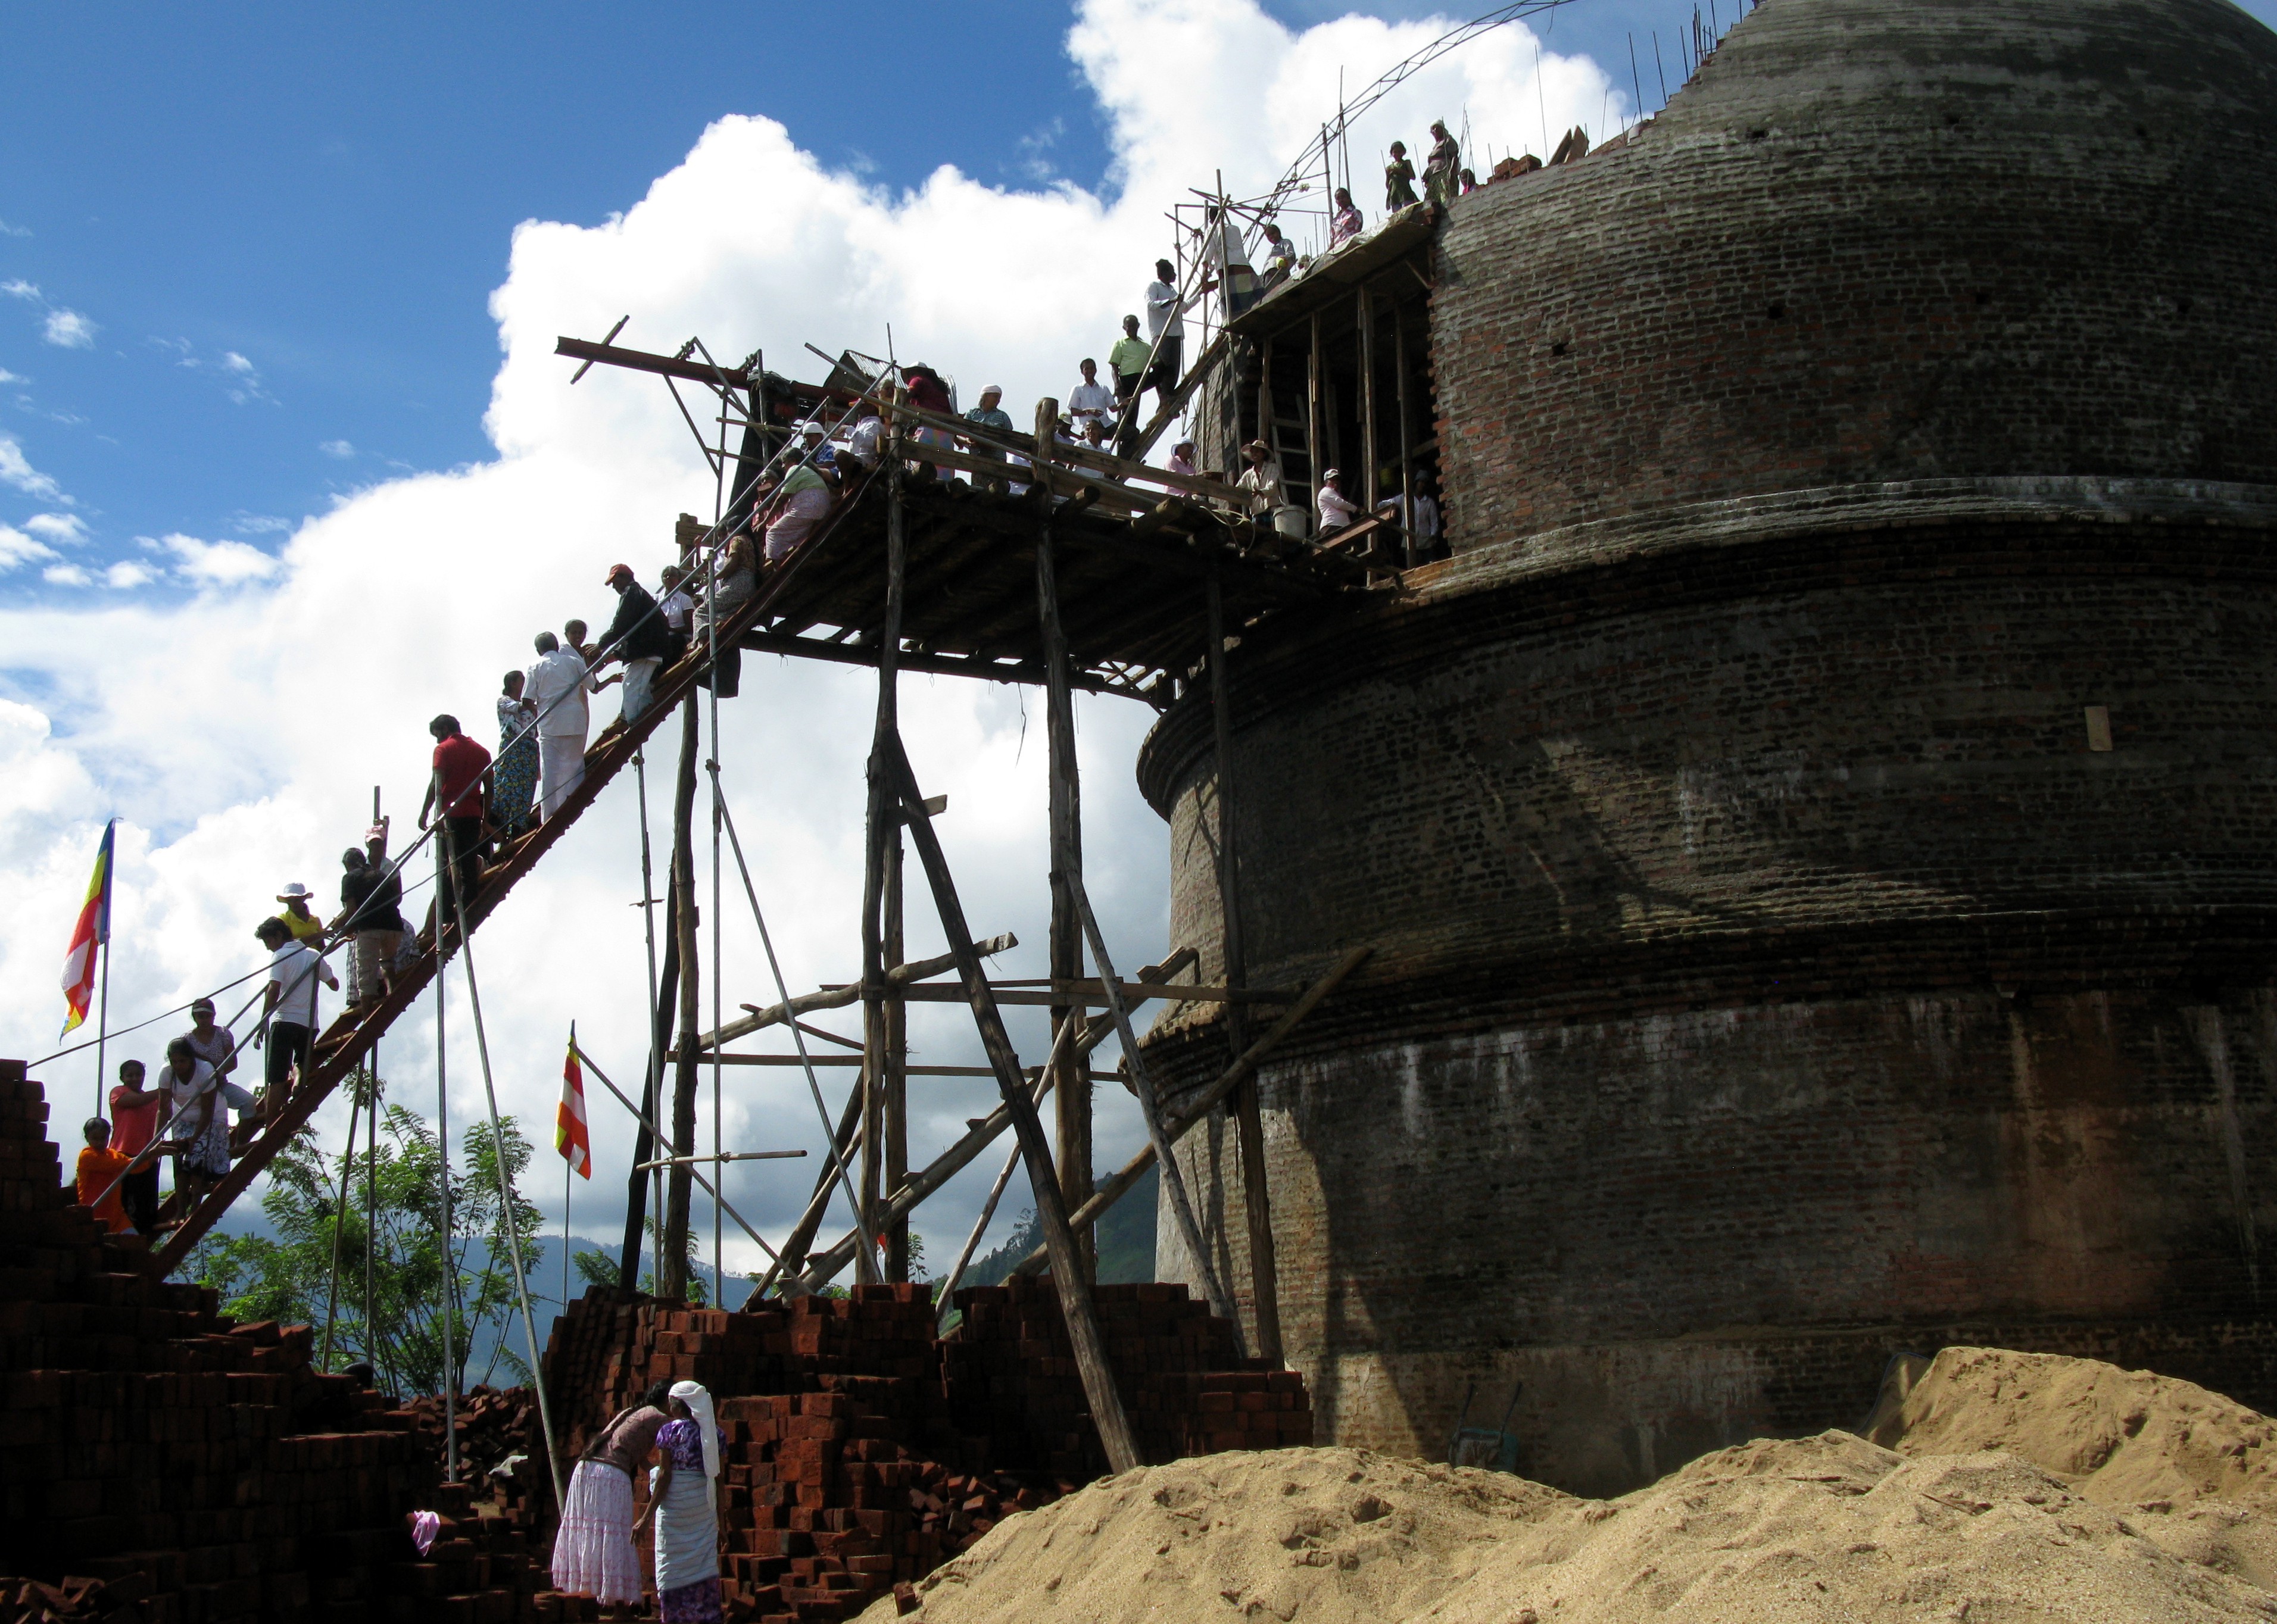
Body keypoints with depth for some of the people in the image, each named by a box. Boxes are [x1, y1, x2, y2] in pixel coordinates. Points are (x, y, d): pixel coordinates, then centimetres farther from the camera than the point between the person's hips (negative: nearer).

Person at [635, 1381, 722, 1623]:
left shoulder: (669, 1430, -5)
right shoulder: (713, 1432, 6)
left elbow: (665, 1475, -10)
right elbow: (718, 1478, 6)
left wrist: (647, 1516, -7)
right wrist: (720, 1518, 12)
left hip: (675, 1502, -4)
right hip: (705, 1503, 4)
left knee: (673, 1567, 3)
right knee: (705, 1567, 7)